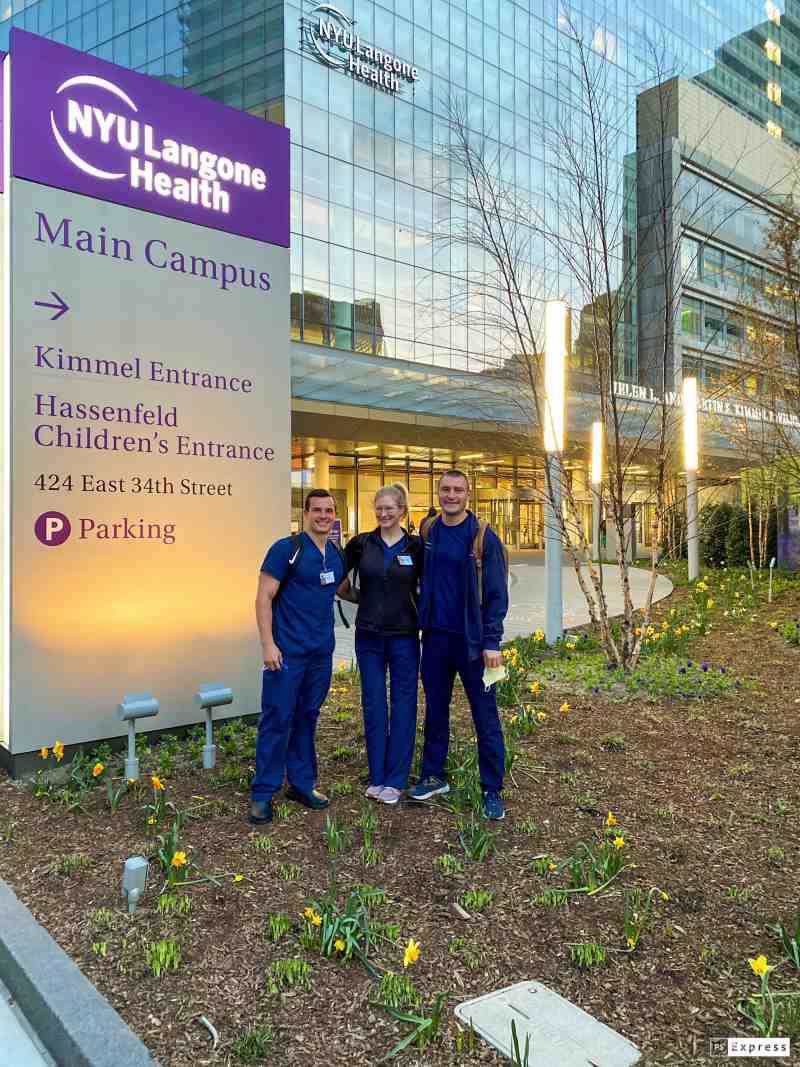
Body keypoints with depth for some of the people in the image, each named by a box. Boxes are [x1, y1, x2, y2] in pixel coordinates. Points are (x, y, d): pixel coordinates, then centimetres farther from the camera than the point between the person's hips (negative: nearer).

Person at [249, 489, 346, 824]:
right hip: (287, 651, -6)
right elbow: (264, 598, -12)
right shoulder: (286, 548, -10)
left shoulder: (337, 555, 10)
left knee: (307, 718, 15)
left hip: (322, 652, 6)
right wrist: (268, 644, -17)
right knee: (277, 720, -1)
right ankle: (263, 793, 10)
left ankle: (302, 783, 27)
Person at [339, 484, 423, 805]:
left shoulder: (416, 546, -2)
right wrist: (364, 599, 7)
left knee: (403, 705, 3)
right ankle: (376, 776, 19)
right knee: (373, 705, 7)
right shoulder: (360, 544, 1)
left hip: (404, 636, -1)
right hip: (369, 636, 1)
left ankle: (395, 779, 13)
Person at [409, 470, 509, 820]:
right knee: (435, 711, 15)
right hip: (435, 637, 5)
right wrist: (422, 621, 11)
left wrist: (491, 642, -14)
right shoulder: (428, 532, 5)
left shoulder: (484, 537, -9)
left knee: (485, 717, 3)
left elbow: (497, 592, -9)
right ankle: (432, 776, 29)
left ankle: (492, 791, 13)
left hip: (471, 639, -4)